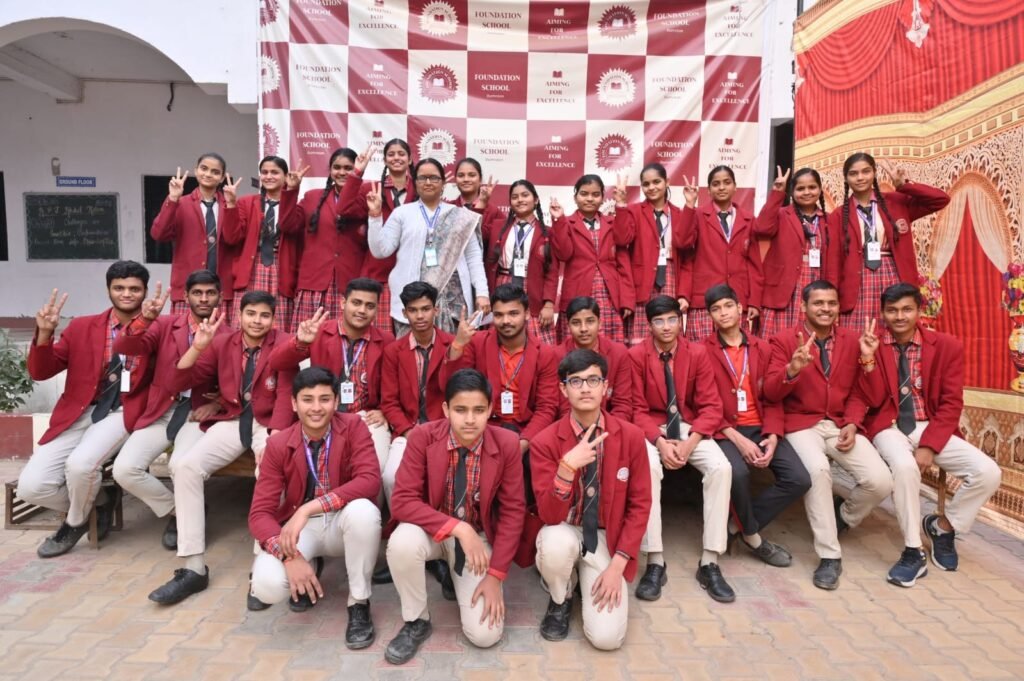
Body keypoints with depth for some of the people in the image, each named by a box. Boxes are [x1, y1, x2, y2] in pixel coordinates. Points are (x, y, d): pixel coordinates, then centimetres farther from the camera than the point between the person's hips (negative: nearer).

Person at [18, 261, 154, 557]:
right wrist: (44, 333, -12)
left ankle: (75, 523, 3)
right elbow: (40, 373, 7)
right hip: (78, 414, 4)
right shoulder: (82, 327, 8)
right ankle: (101, 499, 16)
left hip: (122, 414, -4)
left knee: (80, 464, -30)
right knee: (31, 486, -11)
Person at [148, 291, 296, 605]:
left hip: (269, 423, -4)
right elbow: (179, 384, 2)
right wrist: (197, 346, -14)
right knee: (185, 464, -20)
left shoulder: (282, 345, -5)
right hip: (232, 422, 4)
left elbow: (286, 395, -15)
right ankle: (194, 568, -13)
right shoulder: (222, 343, 5)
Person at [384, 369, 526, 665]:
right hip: (433, 530, 0)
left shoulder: (507, 444, -17)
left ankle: (454, 573, 19)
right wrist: (458, 528, -33)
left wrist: (495, 574, -15)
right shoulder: (422, 437, -20)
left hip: (479, 537, 0)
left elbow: (513, 511, -10)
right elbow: (402, 501, -22)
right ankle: (416, 622, -5)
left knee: (484, 634, -14)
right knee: (402, 543, -36)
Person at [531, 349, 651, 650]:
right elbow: (549, 515, -19)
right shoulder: (545, 442, -15)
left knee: (607, 637, -16)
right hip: (565, 531, 0)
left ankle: (587, 579, 19)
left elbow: (640, 505, -5)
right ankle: (560, 599, -1)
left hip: (606, 537, 1)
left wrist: (618, 565, -13)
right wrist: (568, 465, -36)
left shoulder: (631, 436, -11)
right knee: (555, 544, -37)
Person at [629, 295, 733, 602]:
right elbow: (637, 409, -8)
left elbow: (711, 406, -4)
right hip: (652, 428, -2)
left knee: (722, 468, -25)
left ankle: (709, 564, -15)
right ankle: (655, 563, -23)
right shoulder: (636, 355, -7)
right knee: (647, 468, -33)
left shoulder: (697, 353, -2)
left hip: (689, 427, 2)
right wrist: (660, 442, -24)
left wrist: (690, 441, -20)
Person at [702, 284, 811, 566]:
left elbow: (772, 399, 9)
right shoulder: (704, 351, -1)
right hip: (725, 430, -4)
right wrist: (737, 439, -17)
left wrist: (772, 436, -9)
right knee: (737, 473, -34)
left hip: (761, 428, 5)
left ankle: (736, 526, 3)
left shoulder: (762, 349, 12)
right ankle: (752, 536, -3)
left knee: (799, 480, -15)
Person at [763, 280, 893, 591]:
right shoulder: (784, 340, -2)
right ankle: (829, 556, -16)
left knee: (881, 481, -16)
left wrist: (852, 425, -10)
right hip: (802, 424, -3)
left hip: (842, 425, 4)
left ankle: (842, 517, 20)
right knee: (818, 469, -33)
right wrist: (792, 369, -29)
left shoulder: (853, 340, 10)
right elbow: (770, 393, -10)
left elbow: (858, 393, 10)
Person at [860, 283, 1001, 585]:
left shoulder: (947, 346, 0)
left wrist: (928, 445, -15)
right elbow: (873, 401, -11)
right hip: (889, 427, -3)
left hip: (931, 427, 3)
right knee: (904, 465, -34)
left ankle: (943, 525, 12)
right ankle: (913, 552, -17)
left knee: (988, 472, -17)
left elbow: (951, 403, -3)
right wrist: (868, 359, -25)